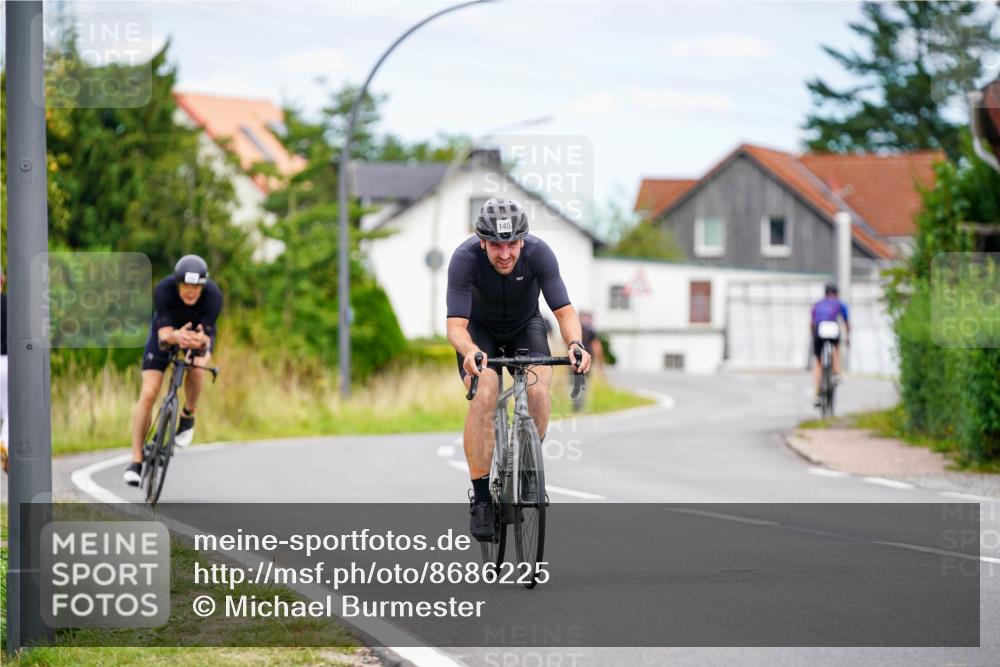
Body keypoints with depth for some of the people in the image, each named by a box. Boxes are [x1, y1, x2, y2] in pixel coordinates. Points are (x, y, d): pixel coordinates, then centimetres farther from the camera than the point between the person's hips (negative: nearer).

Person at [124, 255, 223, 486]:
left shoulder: (213, 295, -34)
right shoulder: (164, 289, -35)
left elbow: (207, 337, -37)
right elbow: (164, 333, -39)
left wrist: (200, 341, -61)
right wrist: (176, 337, -62)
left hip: (199, 331, 0)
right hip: (166, 330, 0)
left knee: (197, 367, -33)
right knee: (148, 394, -12)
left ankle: (188, 415, -3)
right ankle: (136, 461, -5)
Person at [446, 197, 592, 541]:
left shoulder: (539, 253, -29)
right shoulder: (465, 258, -33)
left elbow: (564, 310, -29)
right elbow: (456, 324, -36)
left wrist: (575, 343, -50)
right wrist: (471, 352, -58)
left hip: (525, 326, 2)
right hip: (480, 329, -1)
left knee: (538, 390, -24)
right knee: (484, 396, -27)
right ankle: (481, 498, -18)